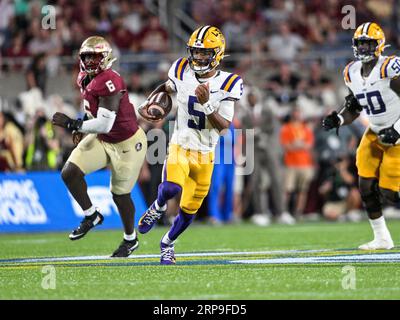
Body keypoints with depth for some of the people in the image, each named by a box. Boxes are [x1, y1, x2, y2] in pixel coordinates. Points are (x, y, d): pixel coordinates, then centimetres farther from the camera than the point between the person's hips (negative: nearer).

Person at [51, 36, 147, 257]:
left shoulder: (109, 82, -29)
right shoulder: (84, 78, -1)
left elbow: (105, 124, -32)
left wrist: (72, 124, -27)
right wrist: (81, 128, 5)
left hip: (126, 143, -8)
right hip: (101, 139, 8)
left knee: (120, 193, 8)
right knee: (69, 173, -10)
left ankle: (130, 239, 32)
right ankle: (91, 216, 12)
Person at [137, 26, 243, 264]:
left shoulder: (227, 84, -12)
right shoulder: (182, 72, -6)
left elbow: (224, 127, -15)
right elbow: (165, 88, 17)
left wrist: (206, 104, -30)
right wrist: (146, 105, 0)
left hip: (205, 155, 1)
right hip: (180, 146, -1)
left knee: (189, 211, 9)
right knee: (171, 188, -31)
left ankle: (168, 243, 37)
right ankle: (158, 208, 4)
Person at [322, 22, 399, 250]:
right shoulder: (352, 73, 2)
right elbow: (353, 110, 14)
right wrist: (338, 119, -6)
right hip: (375, 134, 7)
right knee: (367, 187, -2)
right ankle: (382, 239, 13)